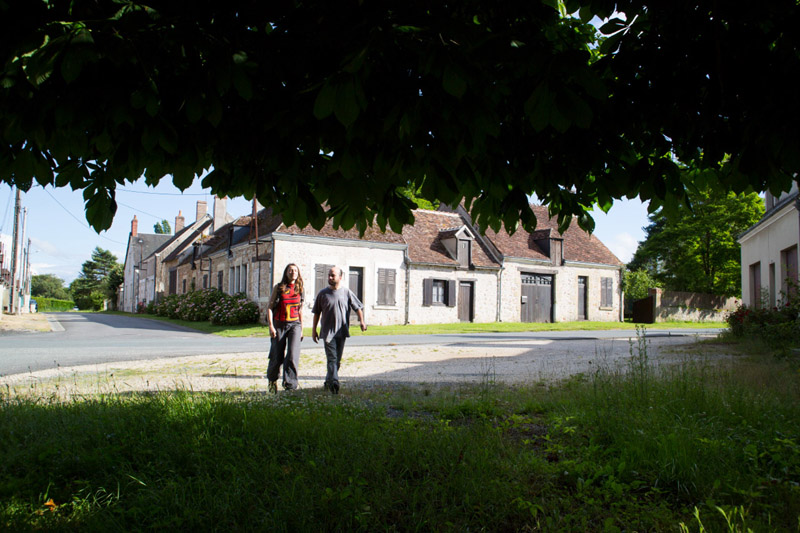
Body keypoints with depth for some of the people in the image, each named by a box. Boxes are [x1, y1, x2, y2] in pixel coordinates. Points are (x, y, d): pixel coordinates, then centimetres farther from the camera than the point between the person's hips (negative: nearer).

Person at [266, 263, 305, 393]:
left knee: (293, 355, -16)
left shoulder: (300, 290, 9)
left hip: (294, 324, 1)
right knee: (277, 357, 5)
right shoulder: (278, 288, 1)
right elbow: (269, 307, -1)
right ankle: (272, 380, 31)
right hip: (279, 325, -1)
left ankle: (290, 383, -13)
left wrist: (301, 329, 15)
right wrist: (271, 326, -9)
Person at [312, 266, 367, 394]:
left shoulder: (347, 292, 5)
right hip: (327, 332, -2)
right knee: (332, 358, -13)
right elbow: (317, 313, 10)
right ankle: (333, 382, -23)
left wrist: (361, 321, -11)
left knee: (337, 359, 9)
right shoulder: (323, 293, 4)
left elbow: (358, 307, 6)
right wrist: (314, 330, 8)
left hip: (342, 332, 2)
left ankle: (328, 381, 24)